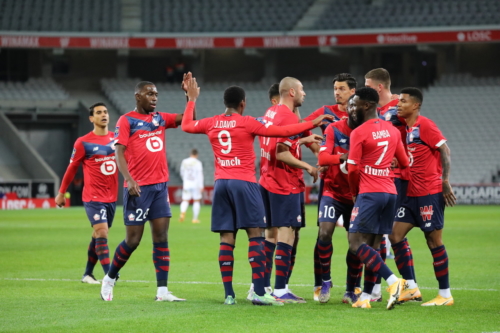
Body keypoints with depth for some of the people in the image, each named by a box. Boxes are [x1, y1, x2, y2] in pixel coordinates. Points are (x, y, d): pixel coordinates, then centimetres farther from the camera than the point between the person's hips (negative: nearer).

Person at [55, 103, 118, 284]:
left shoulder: (116, 138, 6)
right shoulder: (83, 143, -6)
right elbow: (72, 168, 2)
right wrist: (61, 192, 7)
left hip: (111, 197, 5)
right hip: (93, 197, -5)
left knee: (98, 236, 13)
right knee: (101, 233, -16)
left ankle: (88, 273, 26)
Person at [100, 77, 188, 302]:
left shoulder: (160, 118, 12)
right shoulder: (126, 121, -4)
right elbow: (119, 153, -11)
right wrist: (129, 179, -23)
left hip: (160, 185, 5)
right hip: (138, 188, -5)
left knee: (161, 238, 0)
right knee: (133, 240, -3)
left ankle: (162, 290, -1)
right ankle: (109, 279, 18)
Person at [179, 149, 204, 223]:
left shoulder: (184, 162, 6)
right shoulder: (197, 163, -7)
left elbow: (182, 173, 17)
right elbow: (200, 174, -13)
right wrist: (201, 186, -13)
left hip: (186, 184, 2)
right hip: (195, 184, -2)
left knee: (185, 200, 3)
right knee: (196, 201, 10)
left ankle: (182, 212, -27)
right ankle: (195, 218, 11)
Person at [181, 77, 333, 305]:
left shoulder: (211, 124, 8)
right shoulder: (247, 123, -5)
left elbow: (186, 125, 26)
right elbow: (281, 132, -5)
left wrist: (192, 100, 39)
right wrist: (312, 124, 3)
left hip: (221, 184, 5)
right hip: (244, 183, -5)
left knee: (227, 239, 4)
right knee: (256, 235, -4)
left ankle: (228, 293, 1)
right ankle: (259, 293, -12)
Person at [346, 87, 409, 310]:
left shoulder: (359, 133, -8)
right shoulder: (392, 131, 12)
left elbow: (353, 169, -9)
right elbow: (405, 164, 19)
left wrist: (355, 193, 7)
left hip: (369, 193, -8)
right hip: (390, 192, 8)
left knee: (356, 243, -8)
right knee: (374, 245, 9)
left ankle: (393, 281, -21)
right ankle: (365, 297, 6)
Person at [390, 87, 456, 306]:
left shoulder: (424, 126, -11)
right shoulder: (405, 129, 12)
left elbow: (444, 150, -13)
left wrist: (445, 182, -17)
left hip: (430, 193, -8)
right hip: (412, 195, 8)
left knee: (434, 240, -3)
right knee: (396, 235, 3)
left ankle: (445, 294, 5)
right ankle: (411, 288, 8)